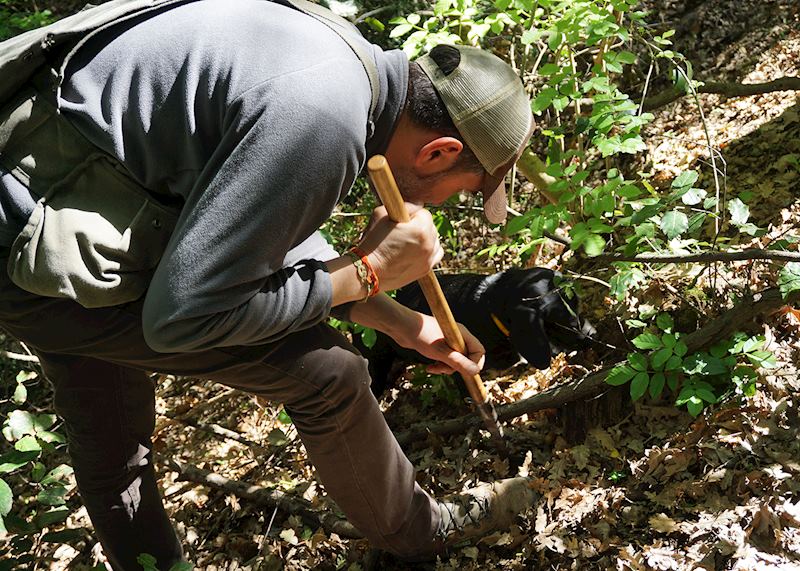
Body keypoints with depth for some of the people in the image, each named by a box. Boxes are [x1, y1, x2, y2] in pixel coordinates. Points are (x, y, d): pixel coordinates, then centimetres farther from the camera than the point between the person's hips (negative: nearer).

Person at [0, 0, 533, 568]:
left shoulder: (347, 58, 3)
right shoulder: (323, 119, -28)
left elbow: (278, 234, 16)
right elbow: (182, 316, -23)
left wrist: (407, 326, 16)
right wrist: (370, 271, -15)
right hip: (46, 257, -9)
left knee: (109, 447, 26)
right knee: (324, 370, -3)